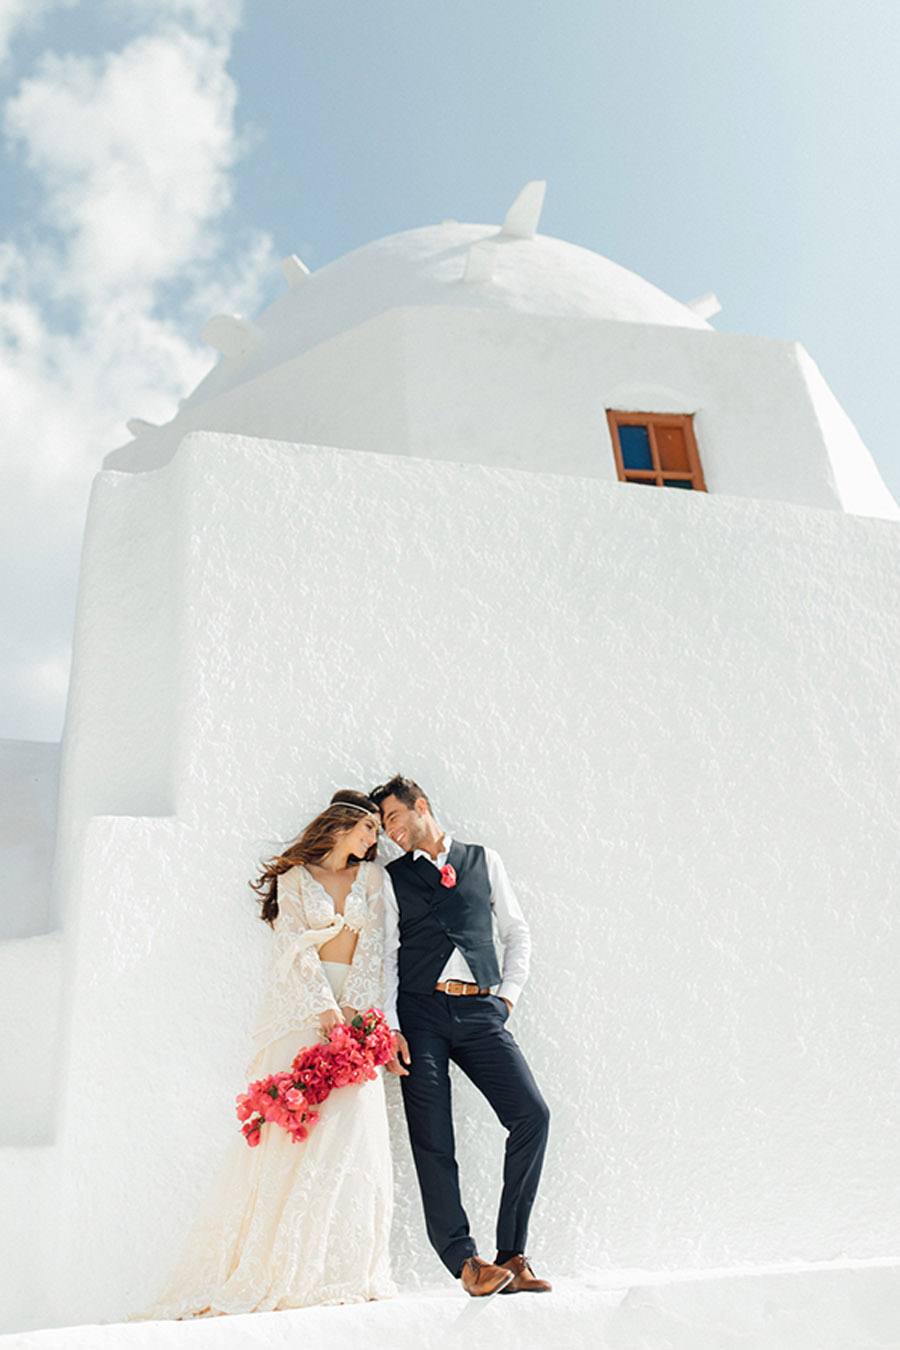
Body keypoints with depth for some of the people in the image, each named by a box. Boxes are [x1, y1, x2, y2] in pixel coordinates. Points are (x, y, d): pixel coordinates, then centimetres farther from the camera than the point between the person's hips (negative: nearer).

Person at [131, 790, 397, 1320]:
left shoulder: (371, 877, 14)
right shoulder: (295, 878, 6)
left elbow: (373, 945, 5)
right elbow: (296, 948, -4)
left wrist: (353, 1008, -9)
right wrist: (326, 1009, -16)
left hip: (354, 1011, 3)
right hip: (301, 1009, -3)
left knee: (351, 1128, -8)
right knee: (290, 1129, -10)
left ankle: (340, 1271, -2)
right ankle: (271, 1271, -4)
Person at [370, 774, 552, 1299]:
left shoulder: (484, 861, 14)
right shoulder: (393, 877, 13)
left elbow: (517, 931, 16)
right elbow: (387, 957, 8)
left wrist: (508, 995, 4)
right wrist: (390, 1028, -3)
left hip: (480, 1011, 1)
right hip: (421, 1011, 0)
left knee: (532, 1113, -12)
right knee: (432, 1139, -4)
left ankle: (511, 1255, -1)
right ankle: (465, 1260, 7)